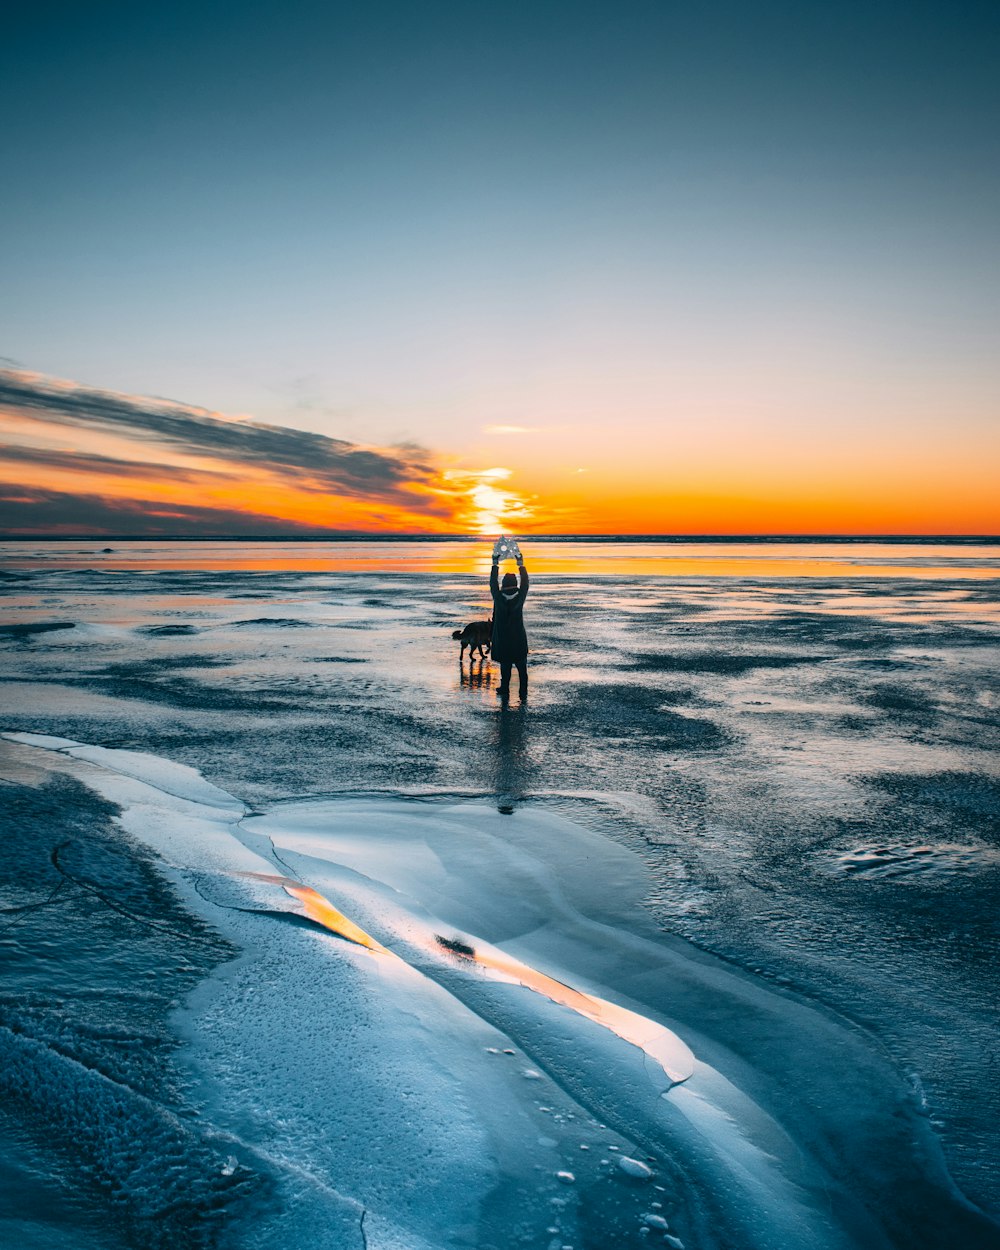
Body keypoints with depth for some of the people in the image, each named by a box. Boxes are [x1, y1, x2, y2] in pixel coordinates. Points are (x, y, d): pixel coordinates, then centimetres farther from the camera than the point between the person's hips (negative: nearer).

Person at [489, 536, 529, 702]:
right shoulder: (520, 598, -11)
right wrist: (520, 562, 6)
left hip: (502, 640, 0)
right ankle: (523, 694, 11)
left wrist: (495, 563, 4)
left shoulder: (498, 598, -12)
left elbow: (493, 583, -1)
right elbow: (525, 583, 1)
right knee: (522, 668, 9)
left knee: (505, 668, 10)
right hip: (519, 640, 0)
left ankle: (505, 693, 13)